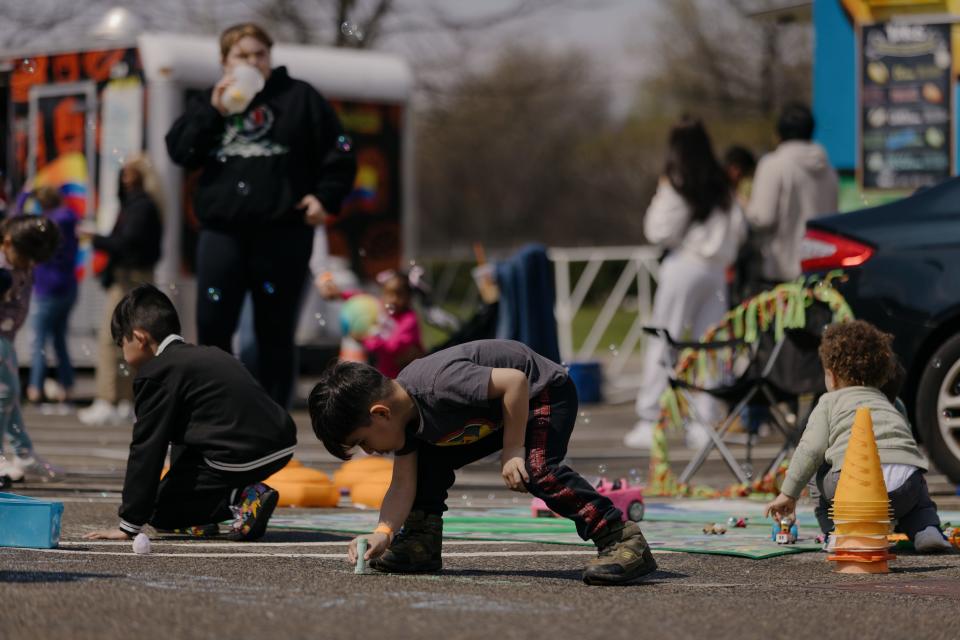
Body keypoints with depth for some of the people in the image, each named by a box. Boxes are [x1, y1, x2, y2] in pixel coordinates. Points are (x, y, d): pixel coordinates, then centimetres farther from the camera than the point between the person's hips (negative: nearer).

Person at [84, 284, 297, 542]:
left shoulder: (157, 374, -4)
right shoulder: (208, 354, 23)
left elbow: (146, 450, -5)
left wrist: (129, 525, -1)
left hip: (239, 458, -9)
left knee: (161, 511, 6)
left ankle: (239, 500, -9)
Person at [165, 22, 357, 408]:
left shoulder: (299, 97, 7)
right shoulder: (209, 103, 15)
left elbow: (339, 153, 7)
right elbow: (180, 151, 1)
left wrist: (326, 196, -6)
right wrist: (214, 110, -9)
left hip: (283, 234, -2)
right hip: (222, 234, 2)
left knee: (275, 333, 3)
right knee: (212, 327, -5)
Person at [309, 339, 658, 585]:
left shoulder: (439, 384, -36)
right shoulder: (405, 414, -6)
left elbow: (514, 381, -36)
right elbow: (403, 486, -6)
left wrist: (512, 450, -29)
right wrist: (382, 533, -23)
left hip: (544, 390, -9)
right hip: (495, 416, 9)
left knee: (537, 468, -31)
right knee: (427, 459, 5)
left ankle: (622, 539, -31)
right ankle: (422, 543, 13)